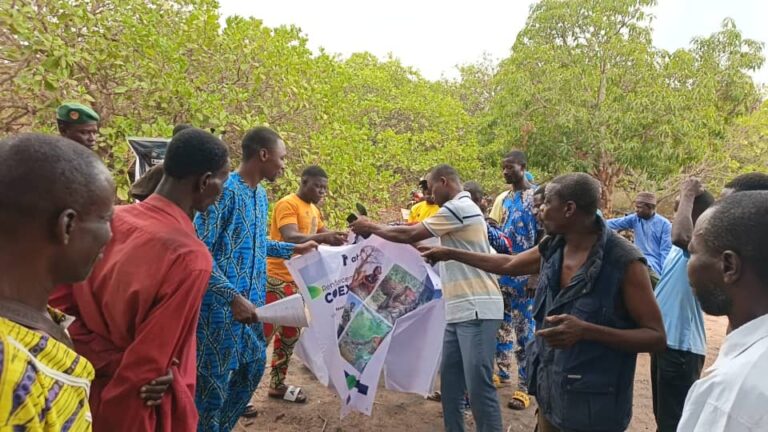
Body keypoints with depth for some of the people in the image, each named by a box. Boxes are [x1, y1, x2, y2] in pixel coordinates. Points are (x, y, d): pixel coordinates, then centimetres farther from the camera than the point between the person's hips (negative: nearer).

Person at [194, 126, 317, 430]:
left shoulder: (261, 194, 11)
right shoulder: (224, 190, -18)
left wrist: (293, 249, 21)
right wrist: (234, 297, -27)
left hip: (251, 302, 9)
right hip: (221, 304, -9)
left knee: (253, 366, 20)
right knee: (214, 380, 3)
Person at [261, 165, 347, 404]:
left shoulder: (314, 210, 13)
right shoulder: (287, 204, -14)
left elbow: (325, 235, 18)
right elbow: (291, 238, -28)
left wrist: (342, 238, 0)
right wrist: (322, 238, -41)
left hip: (297, 279, 9)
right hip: (276, 278, -9)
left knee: (290, 333, 14)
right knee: (264, 332, -5)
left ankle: (277, 384, 25)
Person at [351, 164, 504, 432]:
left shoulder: (459, 207, -12)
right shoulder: (459, 209, 20)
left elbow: (410, 234, -12)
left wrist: (372, 228, 0)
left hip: (477, 308, -10)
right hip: (460, 309, 10)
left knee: (478, 386, -5)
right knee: (450, 383, 13)